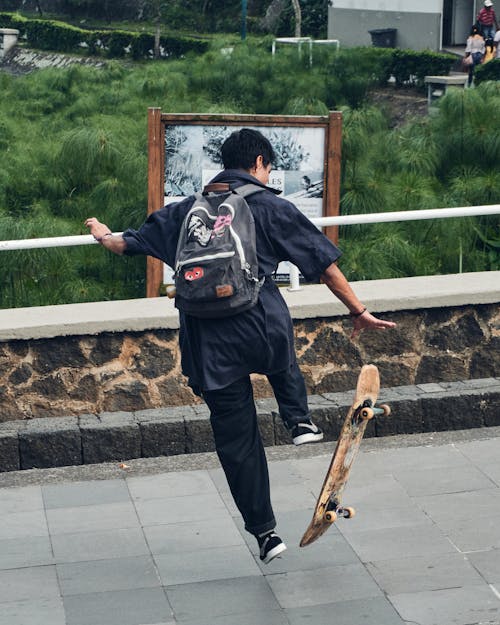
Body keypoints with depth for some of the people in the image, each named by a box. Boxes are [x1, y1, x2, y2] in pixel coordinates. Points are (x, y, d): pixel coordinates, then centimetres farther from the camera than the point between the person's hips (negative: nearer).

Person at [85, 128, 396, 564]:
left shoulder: (189, 210, 12)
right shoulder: (272, 208, 1)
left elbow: (132, 243, 23)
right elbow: (324, 263, 1)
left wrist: (107, 237, 45)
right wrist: (359, 311, 8)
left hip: (210, 345, 2)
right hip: (264, 329, -2)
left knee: (236, 439, 12)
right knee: (283, 359, 37)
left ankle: (265, 532, 16)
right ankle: (300, 420, 18)